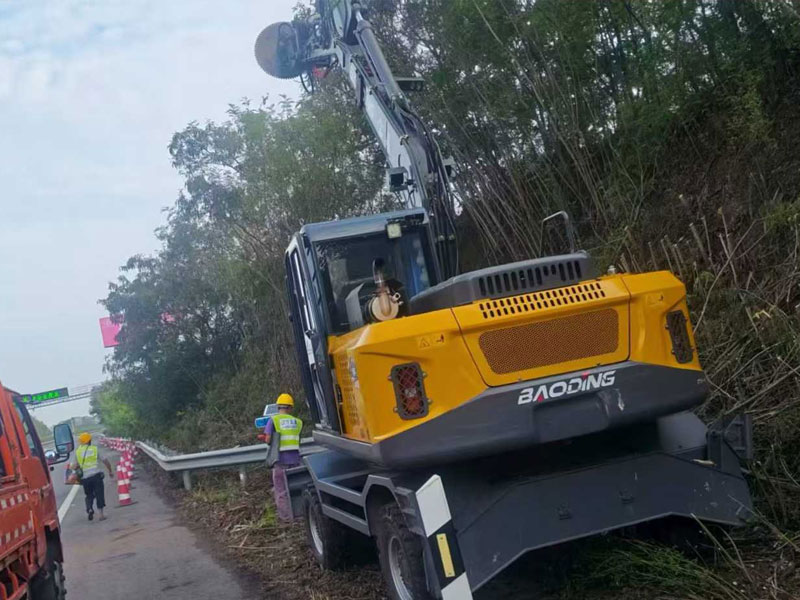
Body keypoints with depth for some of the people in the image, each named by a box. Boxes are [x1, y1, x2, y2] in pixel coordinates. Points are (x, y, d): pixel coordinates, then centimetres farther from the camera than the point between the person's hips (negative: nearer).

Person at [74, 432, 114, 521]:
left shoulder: (77, 452, 7)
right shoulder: (95, 449, 4)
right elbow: (105, 461, 4)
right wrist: (110, 471, 16)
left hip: (85, 478, 2)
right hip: (96, 475, -2)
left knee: (89, 495, 19)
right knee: (99, 494, 5)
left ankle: (89, 509, -4)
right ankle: (101, 515, 2)